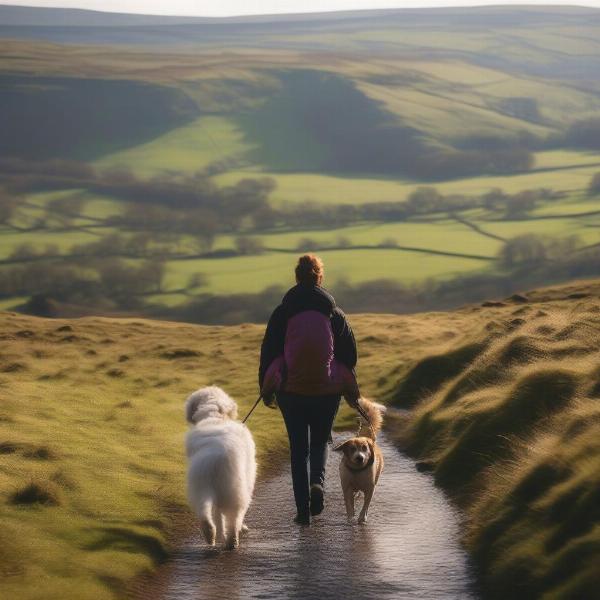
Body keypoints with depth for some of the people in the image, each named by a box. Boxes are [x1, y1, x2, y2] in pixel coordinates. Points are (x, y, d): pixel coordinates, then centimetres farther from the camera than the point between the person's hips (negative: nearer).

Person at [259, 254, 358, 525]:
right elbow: (349, 355, 6)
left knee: (298, 448, 8)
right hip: (327, 391, 1)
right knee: (320, 442, 18)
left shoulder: (282, 313, -2)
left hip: (291, 391, -1)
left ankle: (303, 508, 3)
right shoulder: (335, 315, 1)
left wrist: (266, 388, 9)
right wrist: (350, 390, 17)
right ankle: (317, 482, -11)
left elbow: (268, 352, 0)